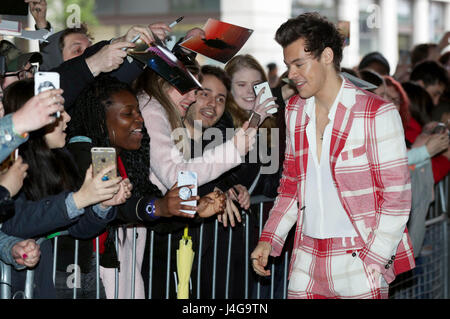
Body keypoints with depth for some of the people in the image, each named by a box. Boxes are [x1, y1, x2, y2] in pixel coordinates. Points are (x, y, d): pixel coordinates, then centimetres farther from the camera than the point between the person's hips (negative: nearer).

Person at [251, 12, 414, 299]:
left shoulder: (377, 114, -8)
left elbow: (397, 197, -8)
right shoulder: (295, 111, 11)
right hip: (307, 258, 5)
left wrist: (373, 263, -14)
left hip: (359, 258, -5)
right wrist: (269, 240, 9)